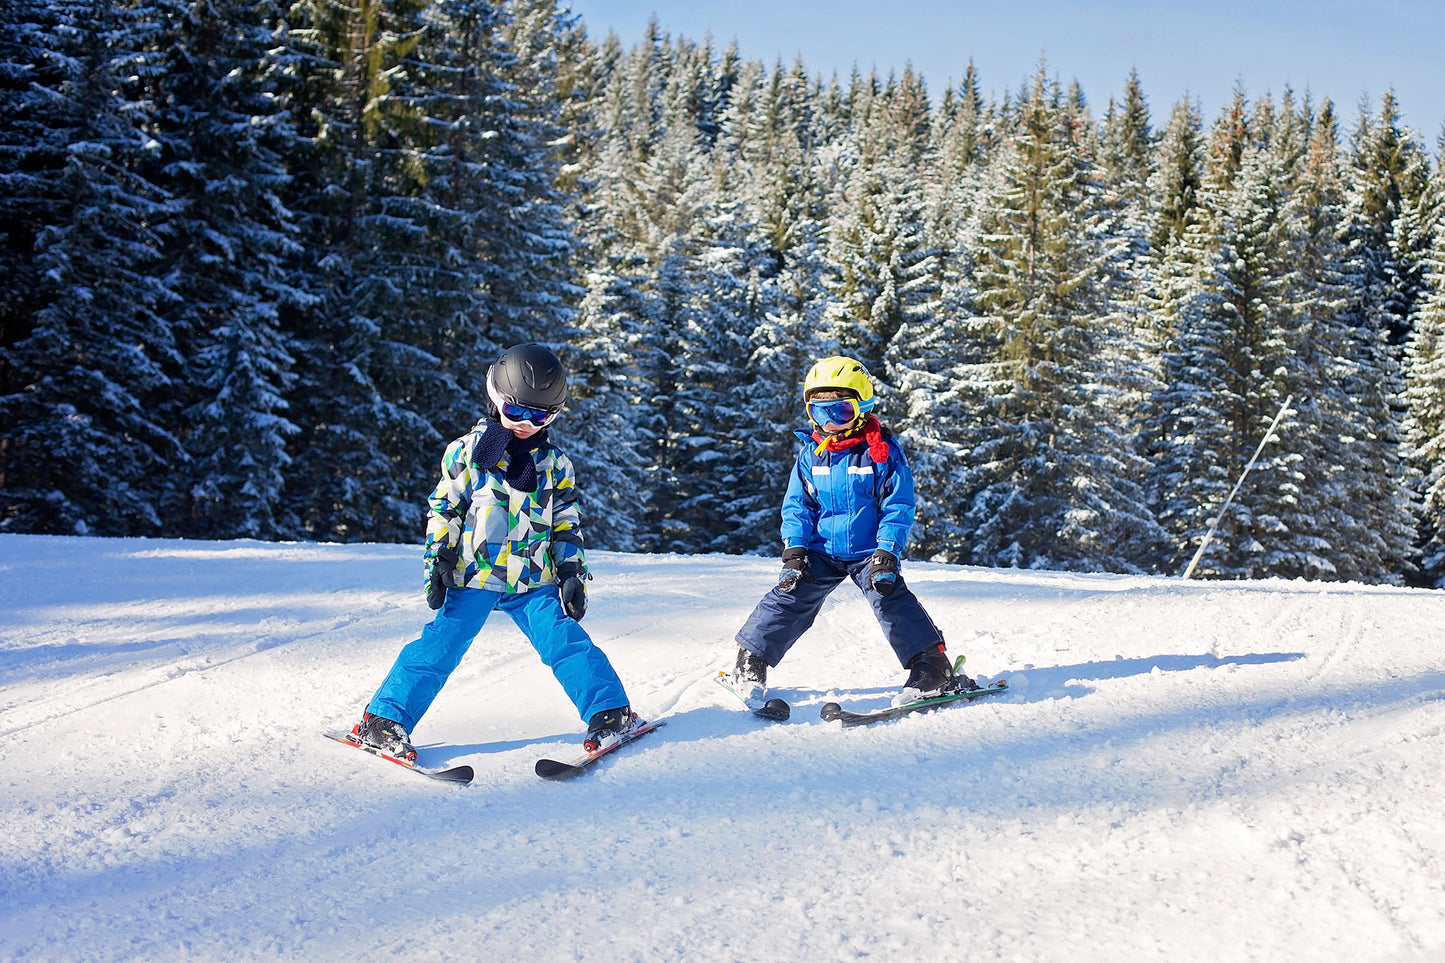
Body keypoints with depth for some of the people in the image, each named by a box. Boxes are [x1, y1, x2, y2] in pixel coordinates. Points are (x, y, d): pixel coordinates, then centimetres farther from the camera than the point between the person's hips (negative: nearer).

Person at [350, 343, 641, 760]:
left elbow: (567, 522, 15)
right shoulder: (466, 451, 2)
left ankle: (612, 713, -2)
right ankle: (383, 720, -1)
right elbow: (444, 508, 5)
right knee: (440, 645, -8)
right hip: (473, 575, -2)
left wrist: (572, 570, 6)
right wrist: (439, 559, -2)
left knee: (565, 641, -9)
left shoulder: (555, 464, 9)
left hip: (534, 581, 2)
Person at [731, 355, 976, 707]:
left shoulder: (882, 450, -8)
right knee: (790, 596, -6)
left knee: (892, 600, -17)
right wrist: (794, 548, -6)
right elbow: (797, 505, 7)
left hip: (869, 551, -3)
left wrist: (887, 551, -17)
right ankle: (750, 661, 5)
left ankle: (933, 667, -12)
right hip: (821, 550, 3)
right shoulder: (810, 453, 2)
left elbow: (898, 505, -7)